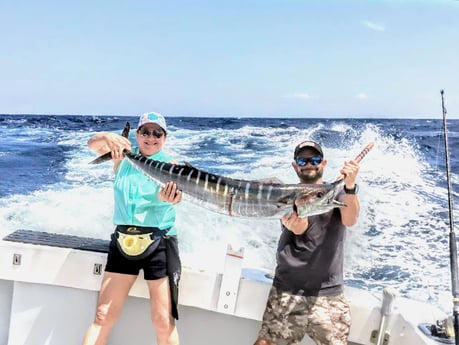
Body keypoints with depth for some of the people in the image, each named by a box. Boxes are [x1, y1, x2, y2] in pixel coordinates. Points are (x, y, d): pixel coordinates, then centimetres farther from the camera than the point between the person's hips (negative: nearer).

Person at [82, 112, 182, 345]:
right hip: (123, 242, 3)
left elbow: (177, 192, -23)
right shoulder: (124, 157, 8)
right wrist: (108, 137, -30)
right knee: (103, 315, 5)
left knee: (163, 321, -1)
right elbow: (92, 144, -6)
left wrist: (167, 197, -48)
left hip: (158, 244, -3)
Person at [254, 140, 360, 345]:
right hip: (286, 290, 0)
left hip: (328, 292, 0)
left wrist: (350, 187, -34)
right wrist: (293, 226, -39)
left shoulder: (337, 192, 5)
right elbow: (299, 229, -14)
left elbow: (350, 220, -16)